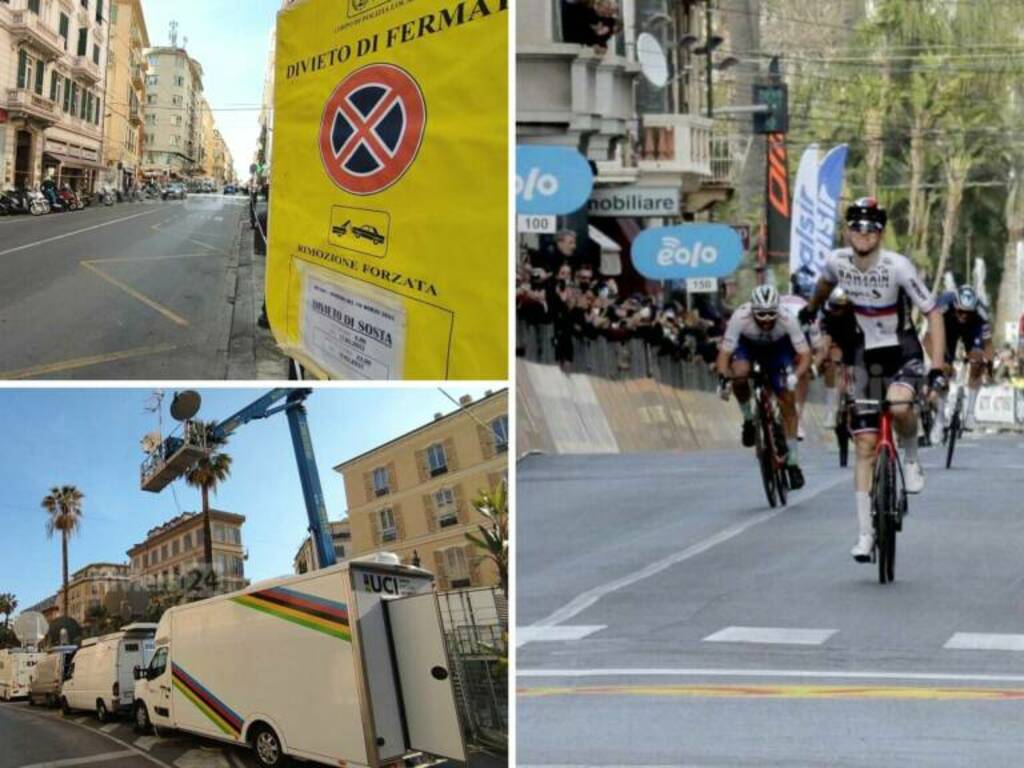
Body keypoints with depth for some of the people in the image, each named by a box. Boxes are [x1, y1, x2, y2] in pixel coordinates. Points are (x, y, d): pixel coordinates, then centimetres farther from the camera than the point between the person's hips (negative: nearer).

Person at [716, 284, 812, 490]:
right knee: (739, 374, -34)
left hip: (778, 348, 0)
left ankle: (792, 462, 3)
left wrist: (795, 375, -52)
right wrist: (723, 377, -53)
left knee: (788, 402, -9)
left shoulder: (787, 319, -36)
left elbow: (805, 353, -33)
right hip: (747, 344, 0)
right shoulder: (740, 317, -37)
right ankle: (748, 419, -6)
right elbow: (725, 352, -34)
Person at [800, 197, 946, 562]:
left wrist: (937, 367, -28)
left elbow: (933, 314, -19)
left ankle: (911, 459, -3)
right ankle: (866, 533, 4)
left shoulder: (897, 266, -21)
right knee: (865, 444, -1)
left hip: (904, 351, -3)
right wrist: (811, 308, 35)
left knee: (899, 405, -36)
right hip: (867, 355, 3)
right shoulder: (837, 262, -9)